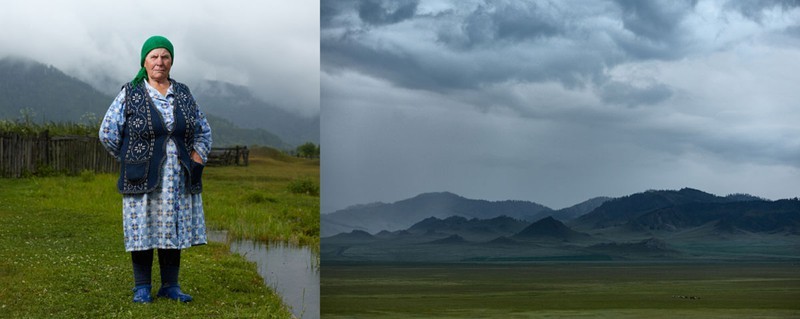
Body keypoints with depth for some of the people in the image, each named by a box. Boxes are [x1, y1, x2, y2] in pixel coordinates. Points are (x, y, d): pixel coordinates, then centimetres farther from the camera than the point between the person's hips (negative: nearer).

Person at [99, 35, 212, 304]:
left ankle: (170, 286, 14)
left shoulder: (184, 95, 10)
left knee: (173, 231, 5)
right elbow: (108, 133, 1)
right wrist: (131, 161, 3)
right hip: (144, 180, -3)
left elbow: (203, 132, 20)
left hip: (178, 180, 3)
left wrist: (197, 159, 6)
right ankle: (141, 288, 9)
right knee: (143, 231, 0)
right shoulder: (130, 95, -1)